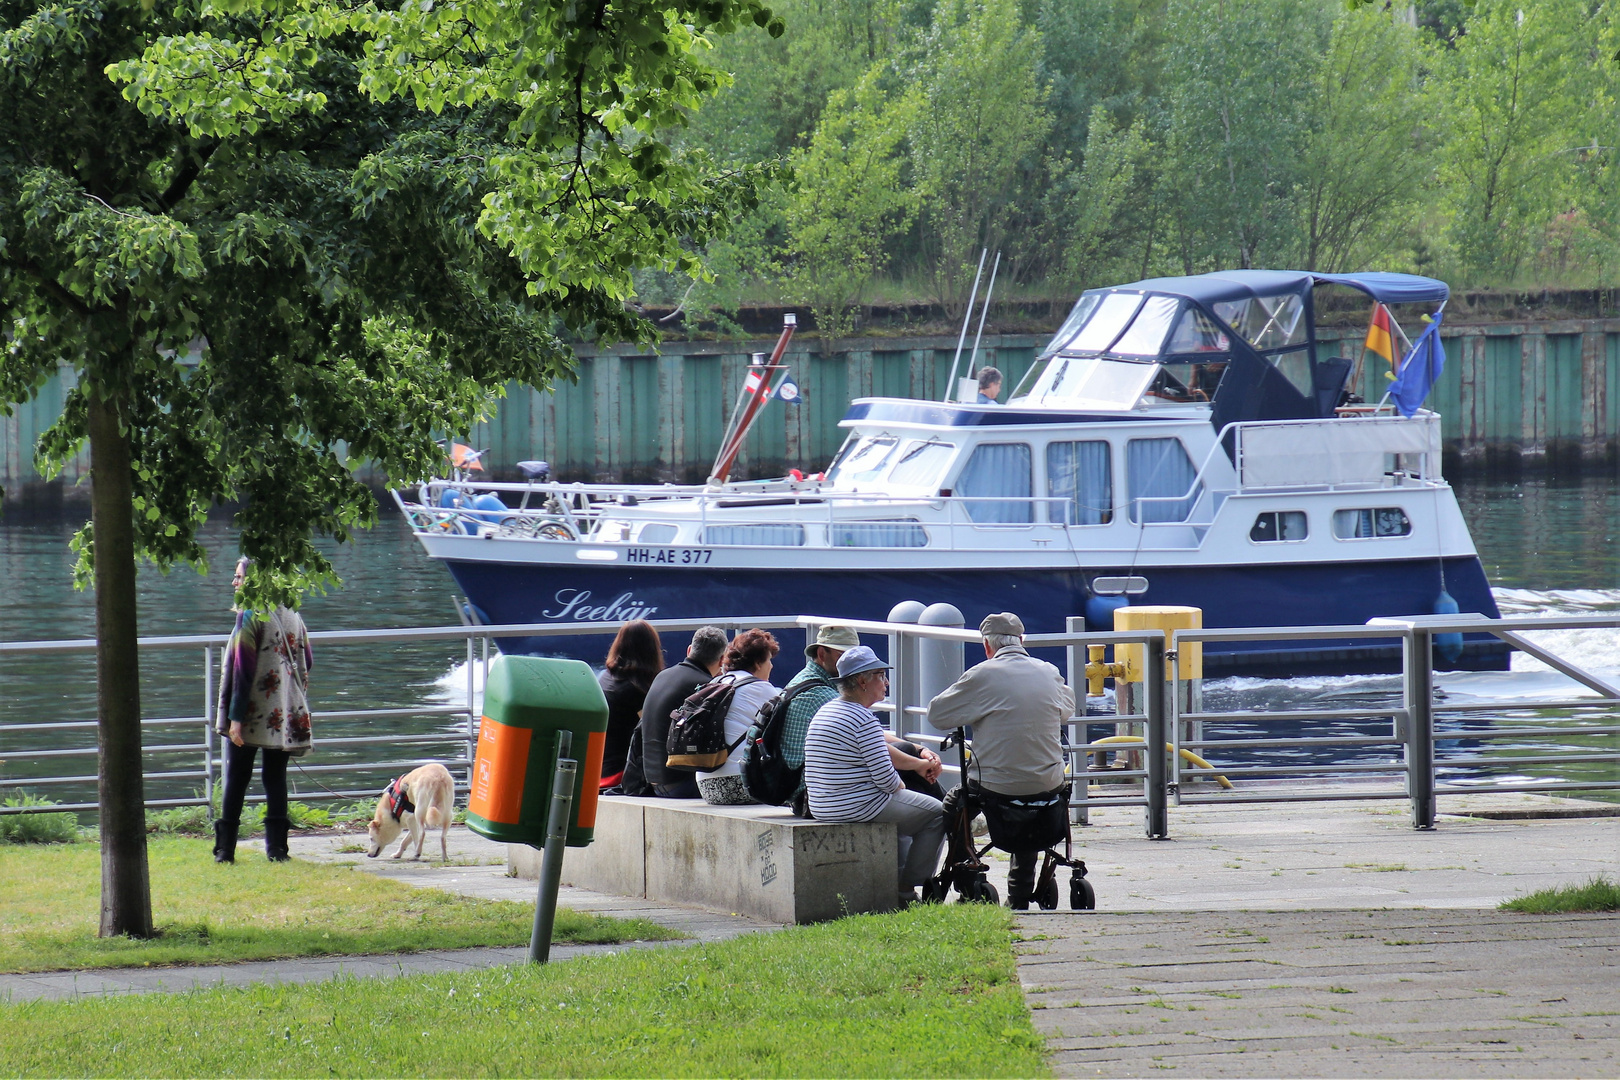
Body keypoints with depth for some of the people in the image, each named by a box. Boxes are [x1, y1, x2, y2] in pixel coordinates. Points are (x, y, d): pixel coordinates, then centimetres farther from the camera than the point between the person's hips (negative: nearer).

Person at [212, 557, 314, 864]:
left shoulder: (250, 615, -11)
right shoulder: (292, 616, 9)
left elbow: (242, 668, -15)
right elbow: (307, 662, 13)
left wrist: (235, 716, -16)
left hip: (252, 713, -5)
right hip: (286, 717, 5)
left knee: (236, 780, 3)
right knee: (275, 777, 8)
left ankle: (225, 849, 3)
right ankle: (277, 847, 0)